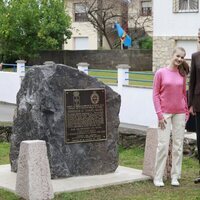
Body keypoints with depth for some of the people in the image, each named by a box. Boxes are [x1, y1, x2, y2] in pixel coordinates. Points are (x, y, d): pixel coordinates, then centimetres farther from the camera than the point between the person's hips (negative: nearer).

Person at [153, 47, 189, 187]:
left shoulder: (182, 75, 6)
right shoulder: (160, 73, -4)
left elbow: (184, 94, 14)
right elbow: (155, 94, -4)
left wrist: (186, 112, 8)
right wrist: (159, 114, -9)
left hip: (180, 113, 4)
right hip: (165, 113, -3)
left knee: (178, 145, 4)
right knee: (163, 145, -6)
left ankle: (175, 176, 12)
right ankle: (158, 177, 2)